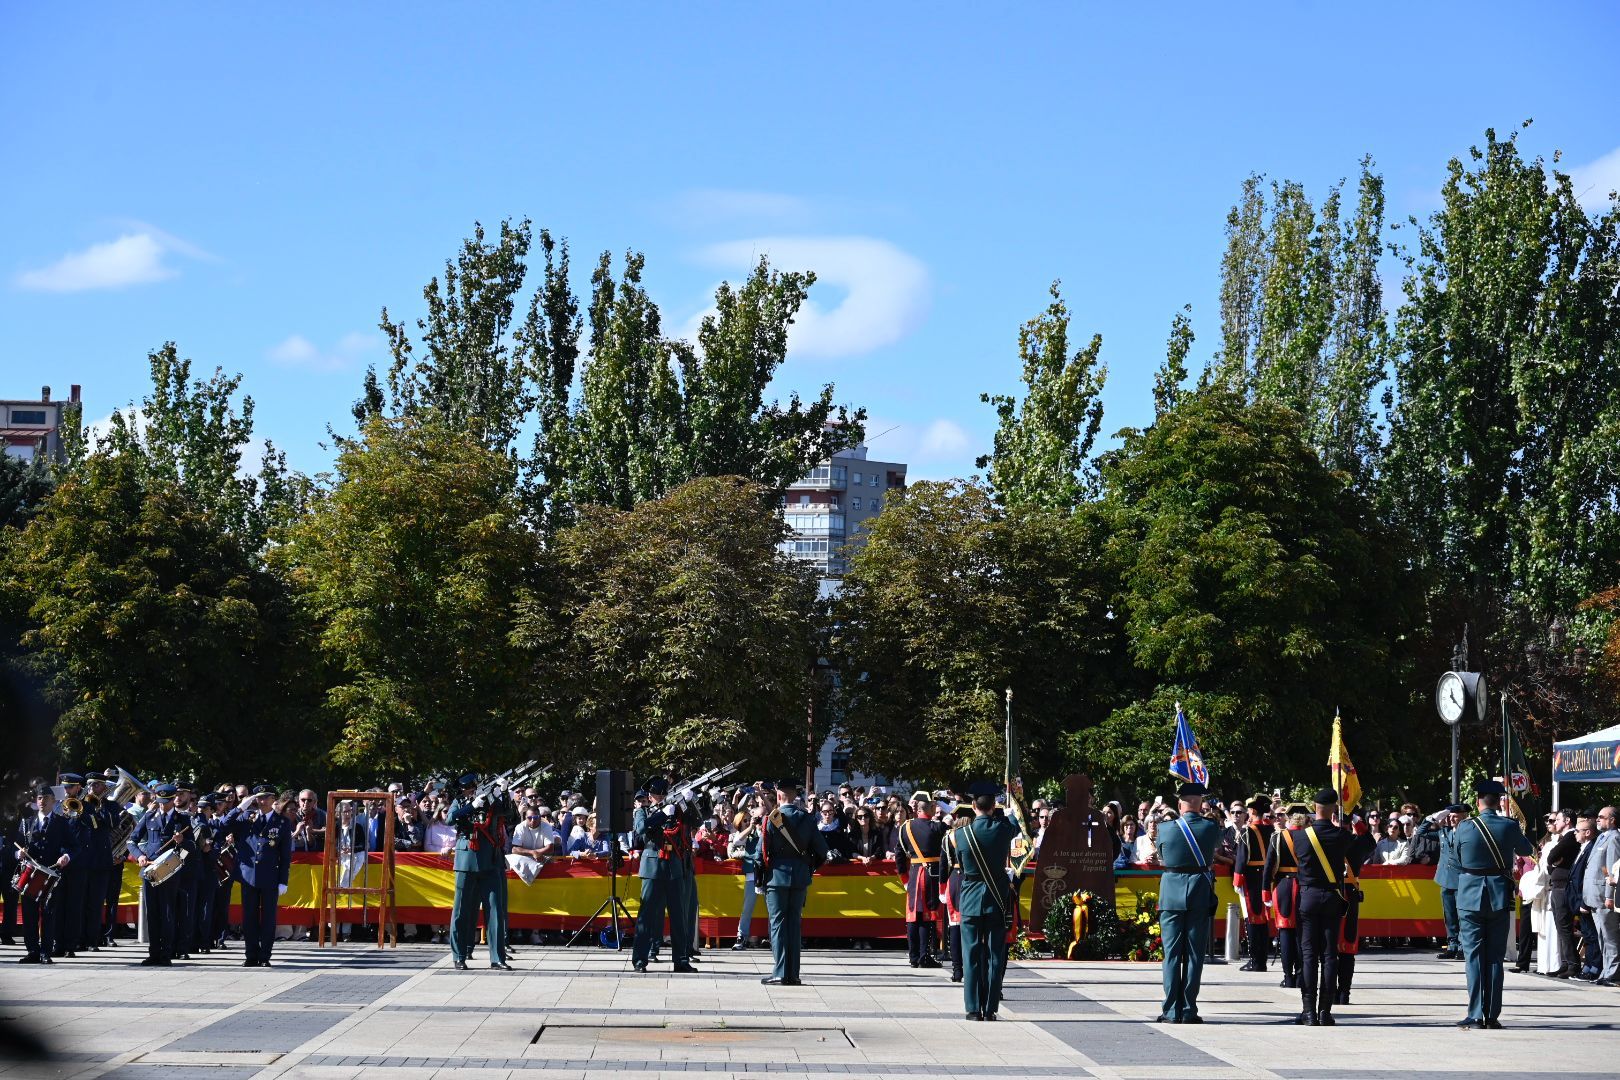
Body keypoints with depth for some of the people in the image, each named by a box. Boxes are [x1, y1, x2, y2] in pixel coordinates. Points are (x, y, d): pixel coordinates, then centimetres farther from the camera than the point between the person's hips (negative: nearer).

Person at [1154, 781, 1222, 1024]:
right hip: (1200, 893, 0)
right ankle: (1188, 1011, 4)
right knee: (1194, 954, 4)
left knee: (1172, 954, 4)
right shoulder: (1211, 828, -5)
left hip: (1171, 895, 0)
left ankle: (1171, 1011, 2)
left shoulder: (1165, 829, -5)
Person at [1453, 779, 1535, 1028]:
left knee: (1474, 956, 2)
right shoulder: (1509, 826, -4)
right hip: (1500, 898, 2)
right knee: (1495, 957, 7)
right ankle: (1492, 1014, 6)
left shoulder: (1464, 827, -8)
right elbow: (1527, 850, 15)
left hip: (1470, 897, -1)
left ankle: (1476, 1015, -2)